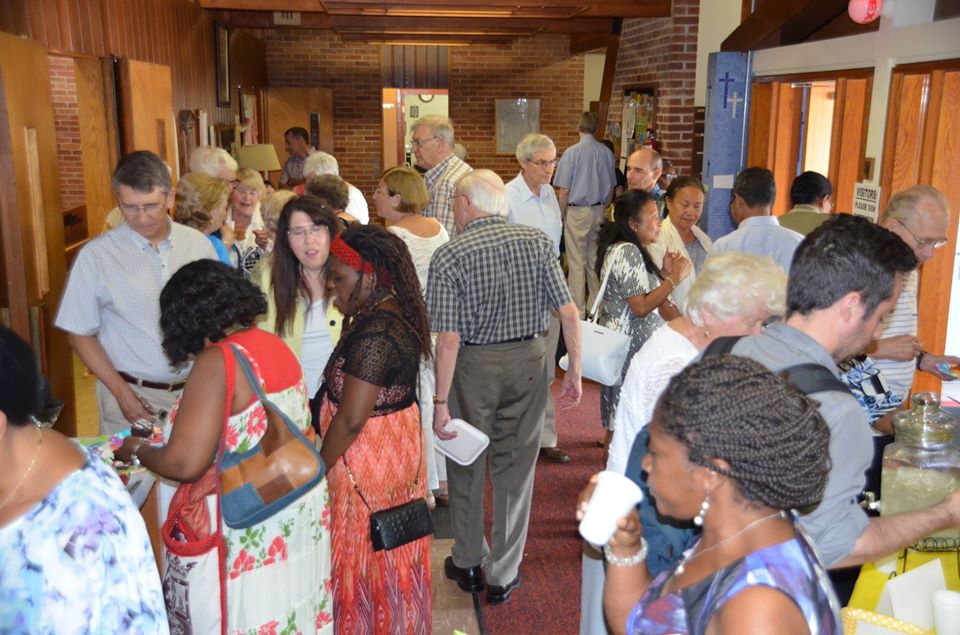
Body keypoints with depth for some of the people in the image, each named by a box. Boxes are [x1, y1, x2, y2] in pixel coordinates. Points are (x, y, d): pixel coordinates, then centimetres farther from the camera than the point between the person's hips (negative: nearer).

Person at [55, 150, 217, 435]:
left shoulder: (198, 244, -1)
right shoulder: (96, 256, -9)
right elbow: (81, 335, -3)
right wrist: (122, 393, -9)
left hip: (194, 390, 3)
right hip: (131, 395, -2)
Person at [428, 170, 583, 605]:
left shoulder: (449, 256, -12)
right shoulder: (537, 242, -3)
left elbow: (449, 340, -16)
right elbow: (569, 312, -6)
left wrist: (441, 402, -11)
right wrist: (574, 370, 3)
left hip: (474, 366, -2)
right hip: (528, 362, 2)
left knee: (467, 467, 18)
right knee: (515, 470, 14)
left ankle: (468, 564, 36)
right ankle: (504, 576, 25)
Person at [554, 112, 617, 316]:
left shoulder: (572, 152, -12)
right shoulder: (607, 153, 1)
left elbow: (564, 191, -11)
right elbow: (611, 188, 9)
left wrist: (560, 216, -1)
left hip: (577, 211, -5)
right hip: (598, 211, 5)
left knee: (576, 263, 0)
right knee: (595, 261, 14)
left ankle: (578, 311, 3)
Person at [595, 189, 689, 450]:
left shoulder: (632, 251, 16)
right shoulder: (627, 252, -17)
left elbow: (651, 297, 18)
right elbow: (641, 306, -22)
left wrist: (665, 273, 4)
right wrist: (674, 278, -18)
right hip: (630, 346, -10)